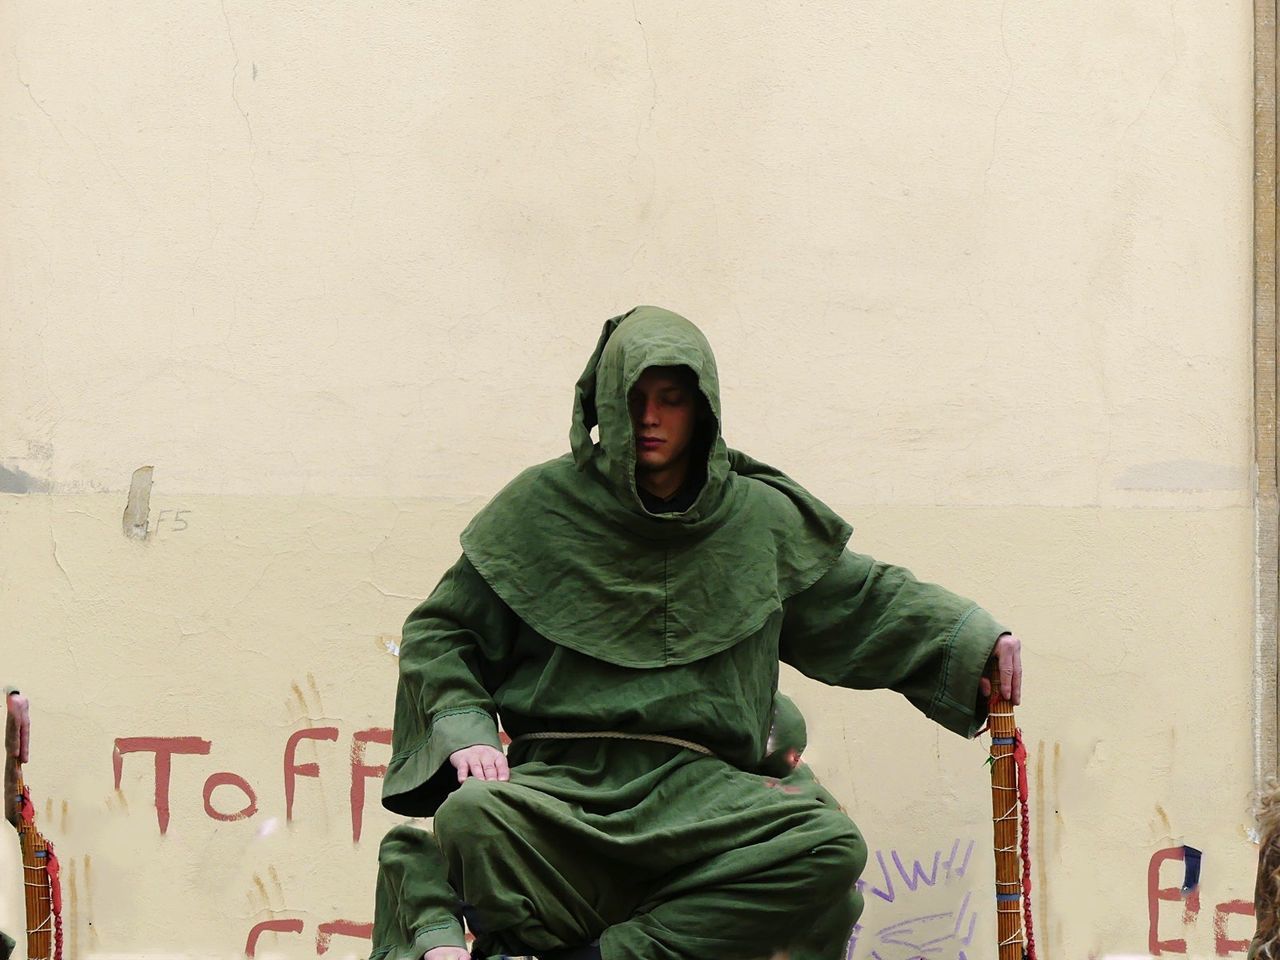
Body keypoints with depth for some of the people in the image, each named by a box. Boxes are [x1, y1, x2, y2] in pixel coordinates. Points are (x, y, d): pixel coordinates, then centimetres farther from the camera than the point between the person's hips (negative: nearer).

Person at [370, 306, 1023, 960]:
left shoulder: (760, 518, 15)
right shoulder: (542, 506, 9)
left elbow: (865, 599, 26)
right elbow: (439, 634, 13)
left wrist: (974, 639, 13)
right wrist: (464, 729, -4)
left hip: (698, 785, 3)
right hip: (560, 780, -2)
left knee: (834, 849, -30)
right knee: (470, 816, -39)